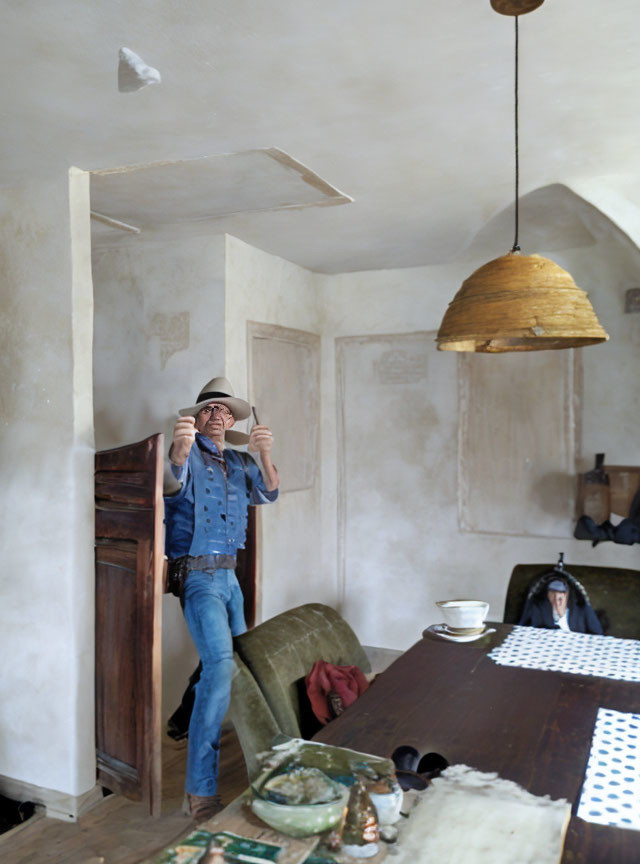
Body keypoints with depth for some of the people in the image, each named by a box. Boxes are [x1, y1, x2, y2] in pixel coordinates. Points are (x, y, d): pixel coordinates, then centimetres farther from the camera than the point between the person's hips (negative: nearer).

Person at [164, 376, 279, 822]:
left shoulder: (240, 462, 12)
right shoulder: (189, 454, -6)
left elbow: (268, 493, -2)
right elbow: (173, 481, -28)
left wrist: (264, 454, -21)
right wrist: (179, 449, -51)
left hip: (229, 575, 7)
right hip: (197, 575, -7)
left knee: (239, 663, 15)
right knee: (220, 665, -19)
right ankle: (202, 790, -13)